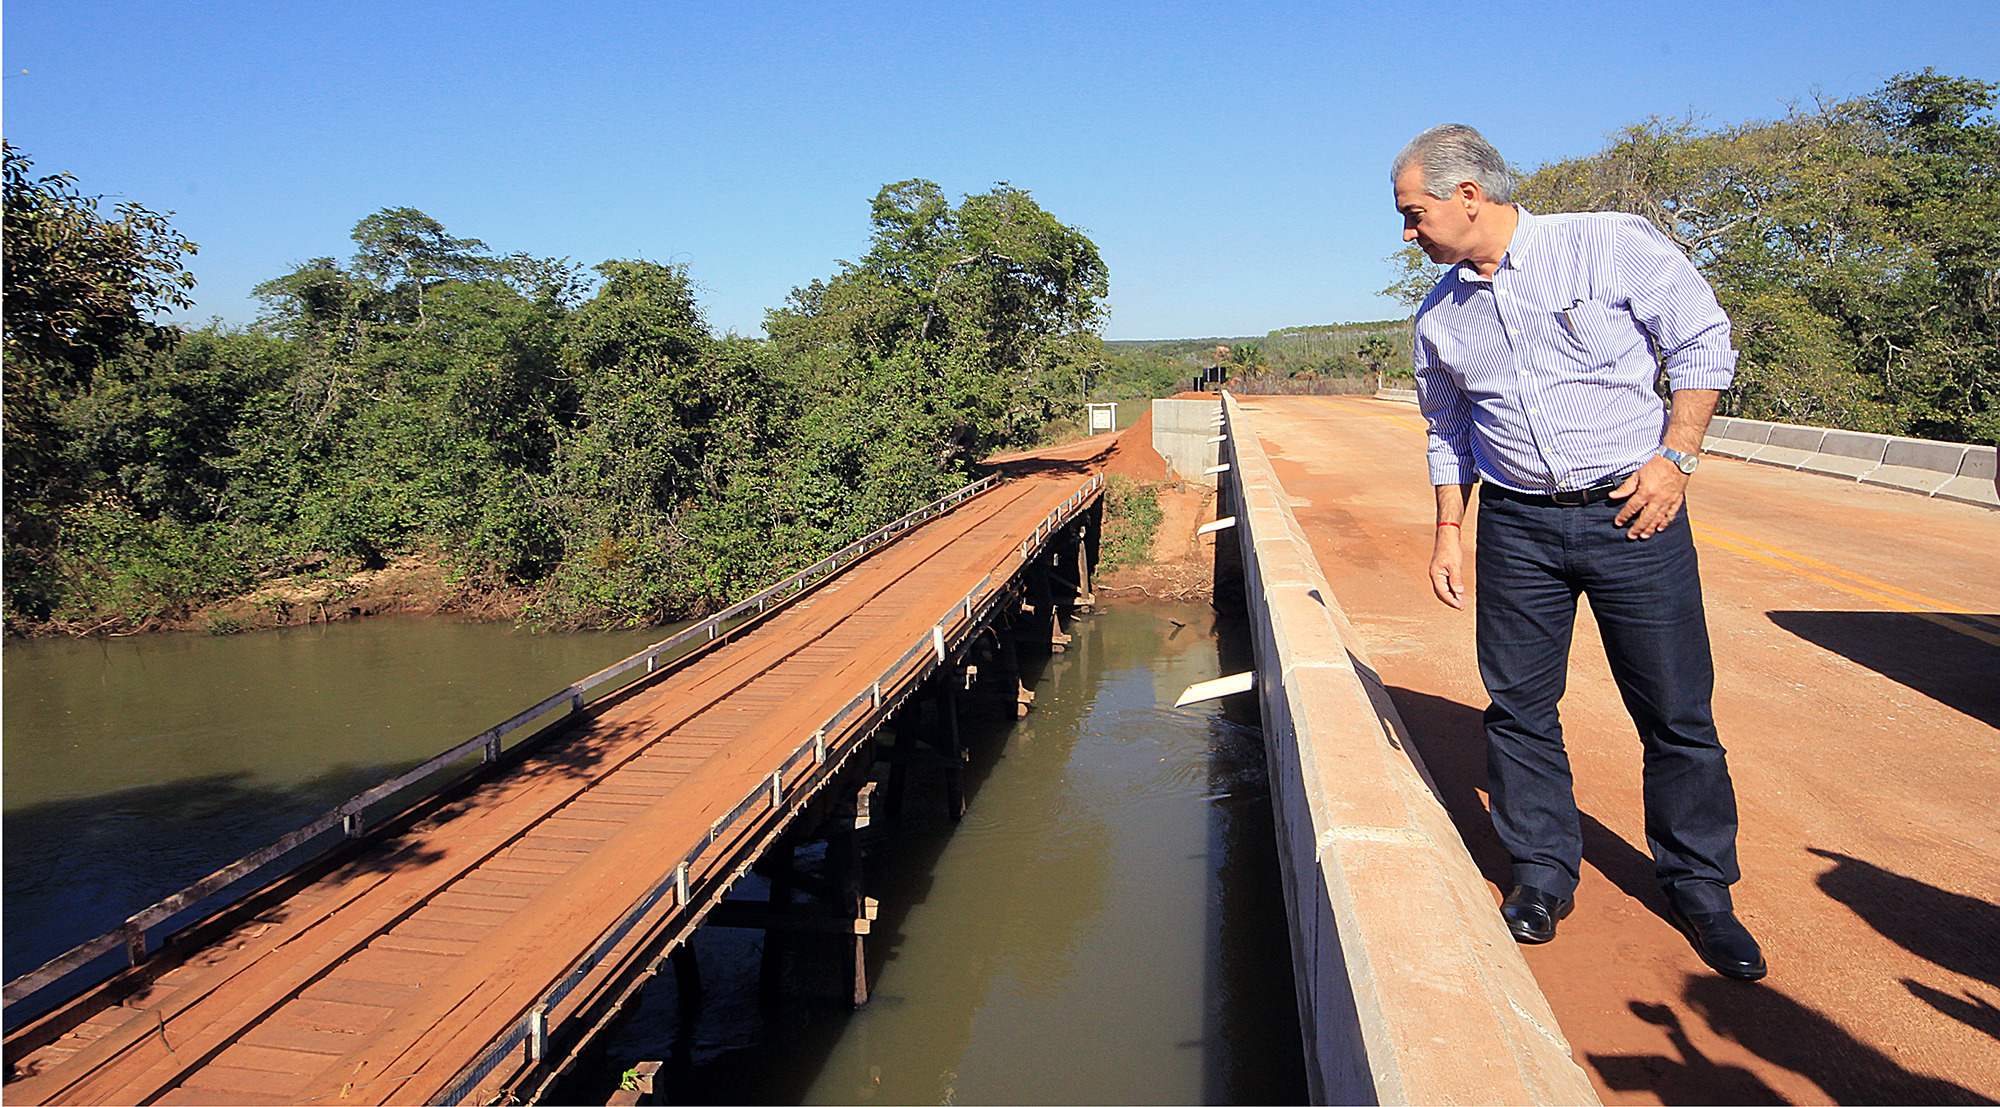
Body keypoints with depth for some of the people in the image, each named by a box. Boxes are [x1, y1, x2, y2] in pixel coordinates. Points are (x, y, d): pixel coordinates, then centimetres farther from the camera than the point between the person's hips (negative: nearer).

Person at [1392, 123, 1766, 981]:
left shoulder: (1613, 246, -7)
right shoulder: (1441, 314, 6)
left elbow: (1704, 342, -1)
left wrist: (1675, 458, -9)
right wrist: (1450, 531, 11)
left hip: (1631, 512, -3)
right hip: (1518, 524, 4)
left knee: (1676, 713, 3)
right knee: (1518, 706, 4)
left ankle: (1698, 886, 21)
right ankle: (1543, 873, 21)